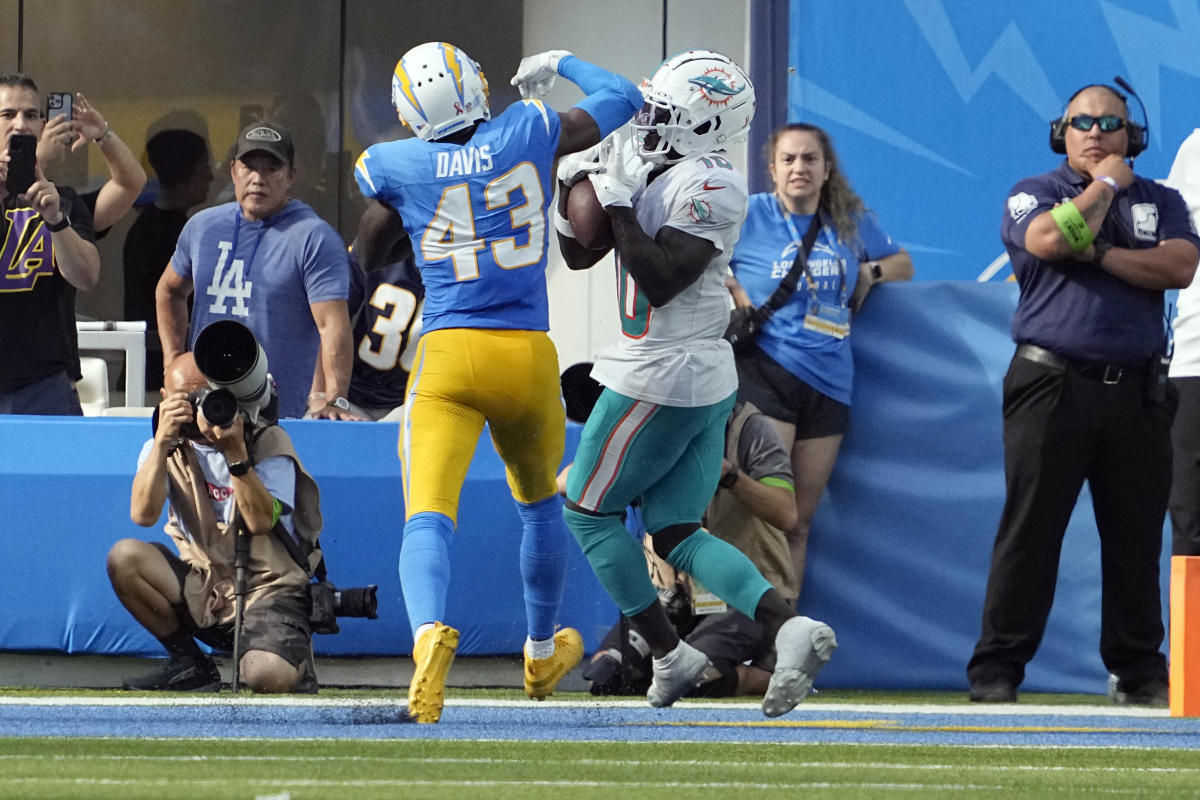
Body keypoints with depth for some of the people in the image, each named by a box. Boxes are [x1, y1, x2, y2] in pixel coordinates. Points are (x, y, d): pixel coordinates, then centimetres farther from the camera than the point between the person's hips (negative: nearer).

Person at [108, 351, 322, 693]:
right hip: (203, 591, 4)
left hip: (268, 590, -4)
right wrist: (163, 441, -22)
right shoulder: (167, 447, 4)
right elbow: (143, 514, -15)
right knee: (124, 557, -20)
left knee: (267, 677, -33)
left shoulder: (267, 442, -7)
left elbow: (260, 522, -21)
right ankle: (189, 665, -2)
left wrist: (235, 453, -30)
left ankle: (297, 660, 9)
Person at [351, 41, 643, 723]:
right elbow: (621, 99, 17)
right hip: (529, 358, 2)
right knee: (540, 504, 27)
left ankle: (431, 633, -42)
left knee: (429, 516, -12)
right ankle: (542, 655, 42)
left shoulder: (398, 169, -1)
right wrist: (562, 65, 33)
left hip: (448, 358, -2)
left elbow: (367, 256, 18)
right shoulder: (530, 135, 0)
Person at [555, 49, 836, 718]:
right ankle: (789, 626, -10)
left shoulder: (709, 188, -17)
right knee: (678, 534, 8)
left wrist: (619, 205, -21)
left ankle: (670, 655, 8)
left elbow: (658, 282, -25)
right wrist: (577, 191, 1)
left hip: (665, 379, -9)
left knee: (590, 512, 6)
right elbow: (580, 255, 16)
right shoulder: (645, 168, 10)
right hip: (708, 380, 9)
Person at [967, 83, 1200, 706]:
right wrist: (1104, 185, -1)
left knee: (1136, 534, 2)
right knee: (1030, 528, -6)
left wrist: (1094, 252, -10)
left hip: (1136, 391, 3)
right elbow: (1050, 239, -14)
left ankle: (1139, 671, 9)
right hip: (1053, 384, -3)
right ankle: (996, 670, -4)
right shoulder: (1033, 194, 9)